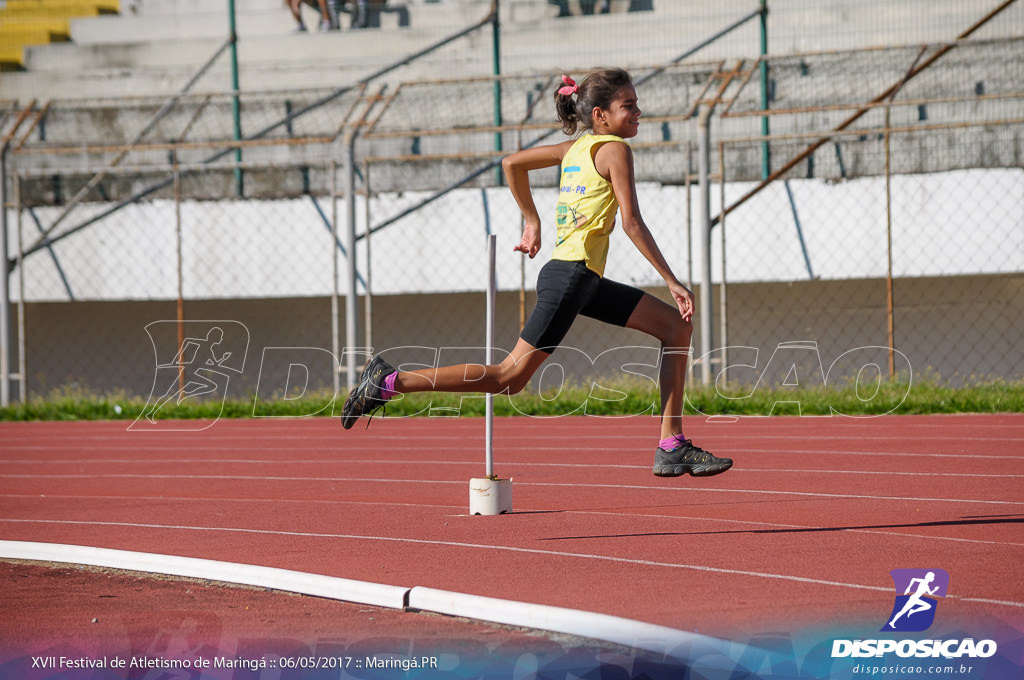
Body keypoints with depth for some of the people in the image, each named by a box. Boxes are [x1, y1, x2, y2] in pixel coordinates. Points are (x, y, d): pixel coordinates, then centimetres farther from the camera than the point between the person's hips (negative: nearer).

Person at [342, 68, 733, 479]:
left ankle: (672, 448, 6)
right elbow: (631, 222, -15)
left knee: (677, 326, 9)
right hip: (570, 277, -10)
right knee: (509, 377, -9)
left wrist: (532, 221, 27)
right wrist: (672, 281, -13)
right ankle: (390, 382, -6)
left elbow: (512, 162, 21)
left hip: (586, 282, 10)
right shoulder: (614, 150, -8)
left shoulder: (577, 147, 16)